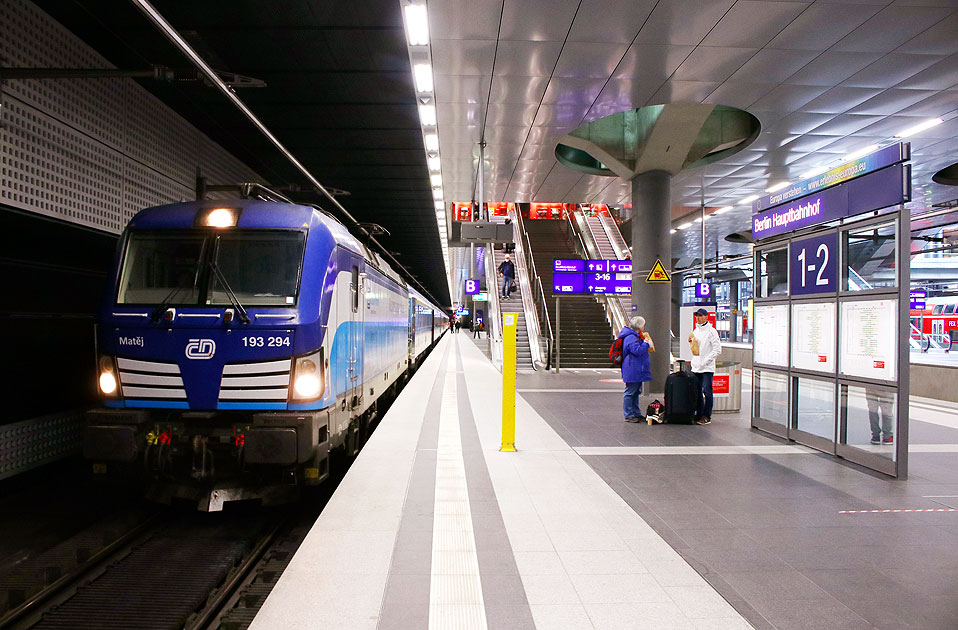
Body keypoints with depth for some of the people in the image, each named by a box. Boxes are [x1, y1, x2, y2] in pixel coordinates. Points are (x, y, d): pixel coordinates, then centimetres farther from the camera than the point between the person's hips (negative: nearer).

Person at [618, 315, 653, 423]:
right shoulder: (631, 338, -18)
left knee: (636, 392, 16)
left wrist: (645, 340, 16)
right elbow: (638, 350, -26)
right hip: (632, 371, -11)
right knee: (630, 393, -5)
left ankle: (636, 414, 24)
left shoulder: (636, 336, 17)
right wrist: (646, 343, -14)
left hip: (637, 370, 11)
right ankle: (628, 416, 0)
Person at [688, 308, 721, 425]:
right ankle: (699, 414, 19)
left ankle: (707, 416, 2)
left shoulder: (711, 331, -7)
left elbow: (717, 350, -11)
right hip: (696, 367, 7)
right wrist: (691, 342, 3)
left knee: (707, 392, -5)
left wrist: (705, 361, -15)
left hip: (707, 368, -7)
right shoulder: (695, 331, 15)